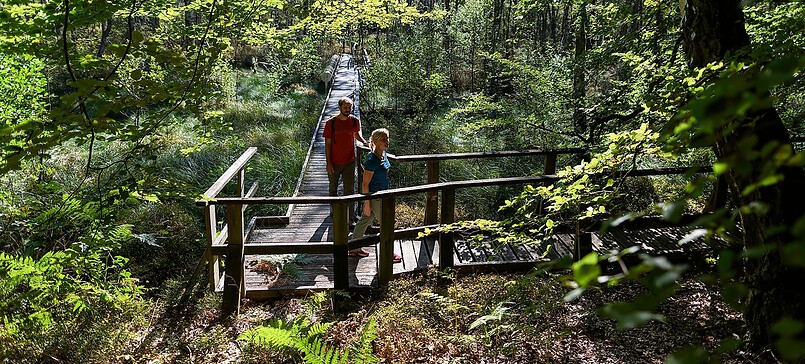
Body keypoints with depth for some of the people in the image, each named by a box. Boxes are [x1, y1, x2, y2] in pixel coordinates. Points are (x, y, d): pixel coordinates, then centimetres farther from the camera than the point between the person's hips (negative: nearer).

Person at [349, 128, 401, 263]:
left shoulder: (383, 154, 3)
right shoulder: (372, 160, -25)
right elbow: (365, 184, -21)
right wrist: (367, 204, -19)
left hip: (381, 194, 9)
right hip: (373, 196, -9)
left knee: (365, 220, 18)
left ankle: (354, 249, 31)